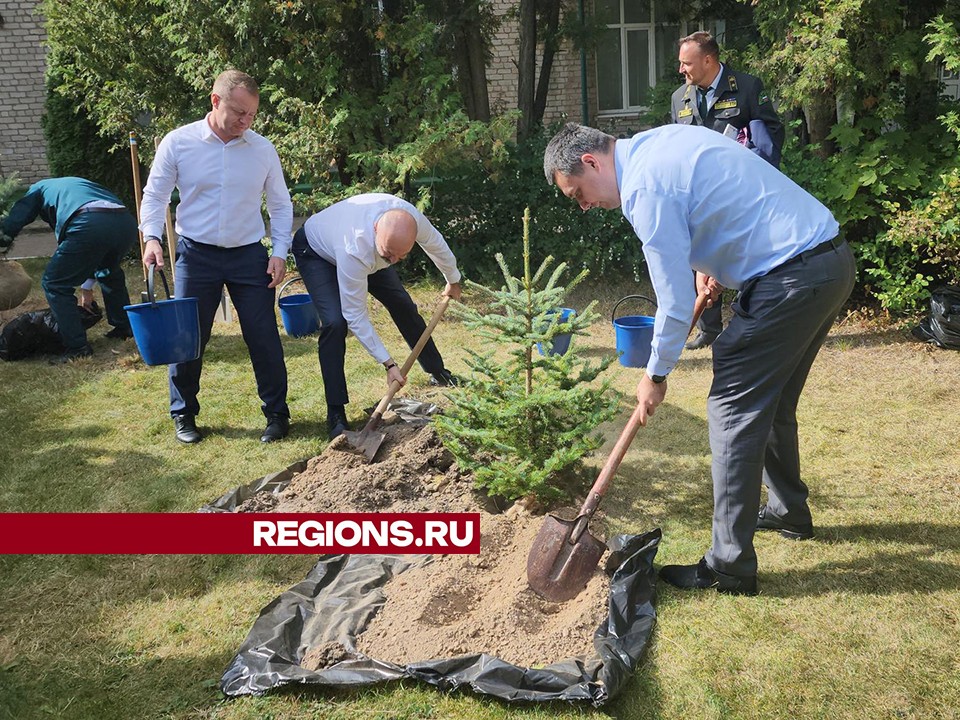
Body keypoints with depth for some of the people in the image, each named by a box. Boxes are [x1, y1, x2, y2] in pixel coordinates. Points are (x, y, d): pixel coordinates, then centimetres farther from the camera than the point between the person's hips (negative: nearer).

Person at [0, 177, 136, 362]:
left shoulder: (38, 188, 30)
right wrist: (87, 287, 48)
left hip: (88, 224, -6)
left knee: (55, 285, 9)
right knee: (110, 273, 36)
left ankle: (77, 347, 4)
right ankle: (124, 328, 39)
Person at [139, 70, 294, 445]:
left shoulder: (263, 149, 0)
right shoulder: (178, 142, -4)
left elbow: (280, 205, 8)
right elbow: (154, 196, 2)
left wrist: (280, 252, -1)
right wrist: (152, 237, -15)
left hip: (249, 257, 1)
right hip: (196, 255, -1)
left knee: (264, 339, 1)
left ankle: (277, 414, 16)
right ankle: (184, 414, 23)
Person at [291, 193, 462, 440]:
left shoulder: (412, 218, -34)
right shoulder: (354, 250, -47)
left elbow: (436, 244, -8)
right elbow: (355, 316, -37)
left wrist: (453, 281, 10)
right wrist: (388, 363, -35)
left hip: (370, 250, 6)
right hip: (316, 251, -6)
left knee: (403, 305, 8)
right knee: (335, 322, -25)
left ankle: (438, 373, 30)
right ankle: (335, 414, -16)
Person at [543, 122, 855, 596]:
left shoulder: (645, 189, -17)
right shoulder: (662, 140, 12)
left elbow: (676, 303, -14)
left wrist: (655, 375, 0)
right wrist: (710, 265, 19)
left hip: (790, 279, -10)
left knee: (733, 410, -4)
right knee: (771, 402, 23)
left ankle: (729, 566, 2)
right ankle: (788, 511, 41)